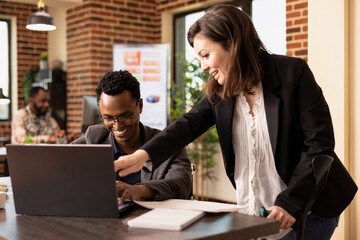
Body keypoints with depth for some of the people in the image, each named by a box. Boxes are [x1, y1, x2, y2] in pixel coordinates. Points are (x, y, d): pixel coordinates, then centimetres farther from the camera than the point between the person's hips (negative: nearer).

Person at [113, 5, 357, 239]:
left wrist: (290, 202, -21)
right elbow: (188, 124, -12)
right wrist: (144, 154, -30)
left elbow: (320, 142, -15)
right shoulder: (219, 92, 2)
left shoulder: (292, 72, -13)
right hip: (253, 212, 5)